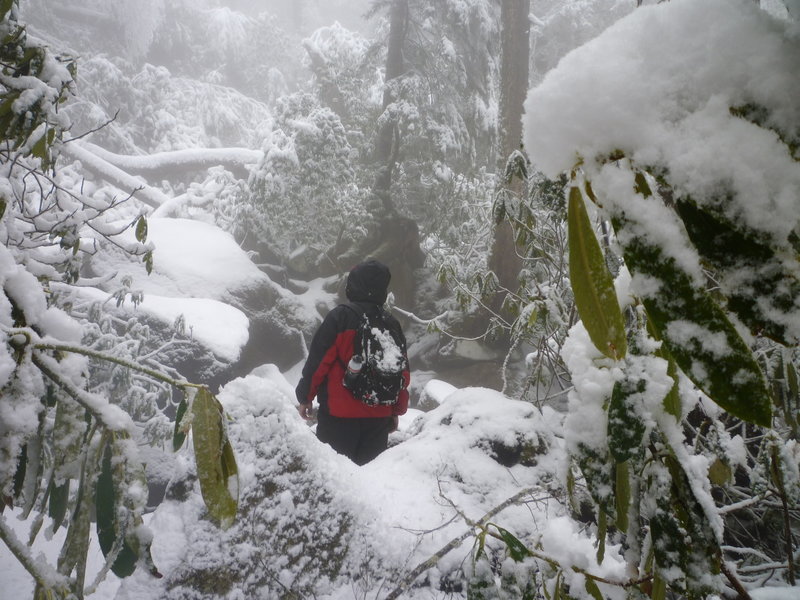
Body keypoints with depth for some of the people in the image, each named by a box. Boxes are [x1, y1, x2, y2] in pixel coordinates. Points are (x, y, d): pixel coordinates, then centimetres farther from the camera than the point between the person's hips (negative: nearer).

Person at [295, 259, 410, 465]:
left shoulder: (339, 318, -8)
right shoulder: (392, 324, 6)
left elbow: (318, 361, -8)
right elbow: (402, 372, 9)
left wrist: (305, 396, 4)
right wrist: (397, 410, 19)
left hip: (340, 413, -4)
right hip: (379, 417, 5)